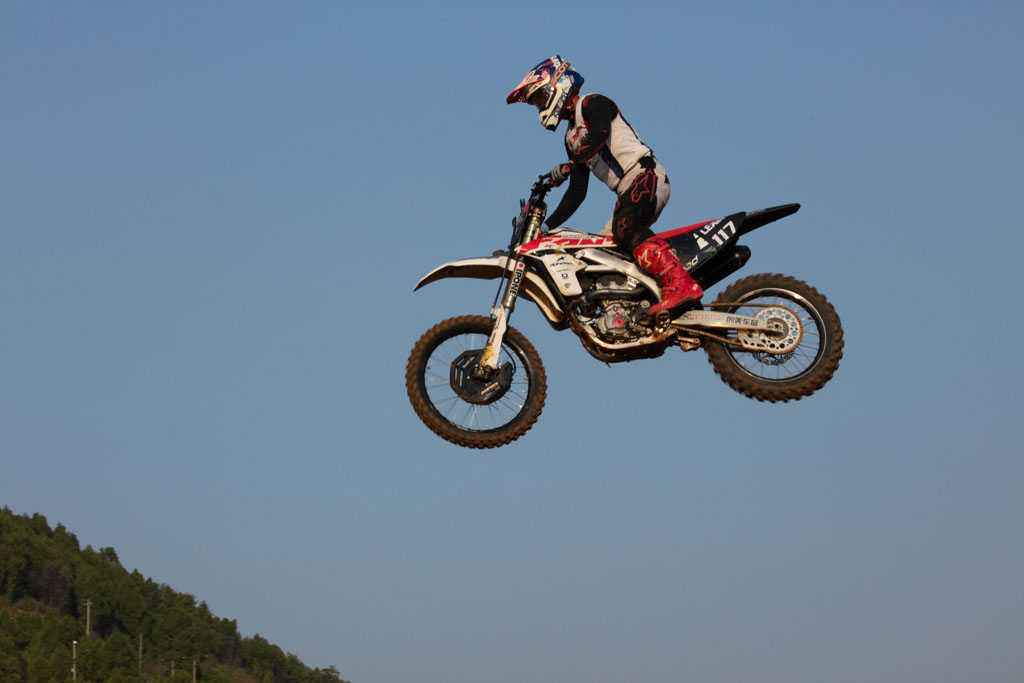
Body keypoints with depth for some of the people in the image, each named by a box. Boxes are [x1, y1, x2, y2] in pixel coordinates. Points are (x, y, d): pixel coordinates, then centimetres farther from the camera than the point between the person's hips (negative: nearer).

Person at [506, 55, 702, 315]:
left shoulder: (592, 104, 2)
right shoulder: (572, 139, 28)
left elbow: (600, 133, -22)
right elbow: (577, 192, 25)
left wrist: (568, 165, -32)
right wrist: (546, 226, 18)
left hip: (645, 176, -10)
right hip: (627, 193, 10)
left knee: (625, 228, -34)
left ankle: (681, 284, -48)